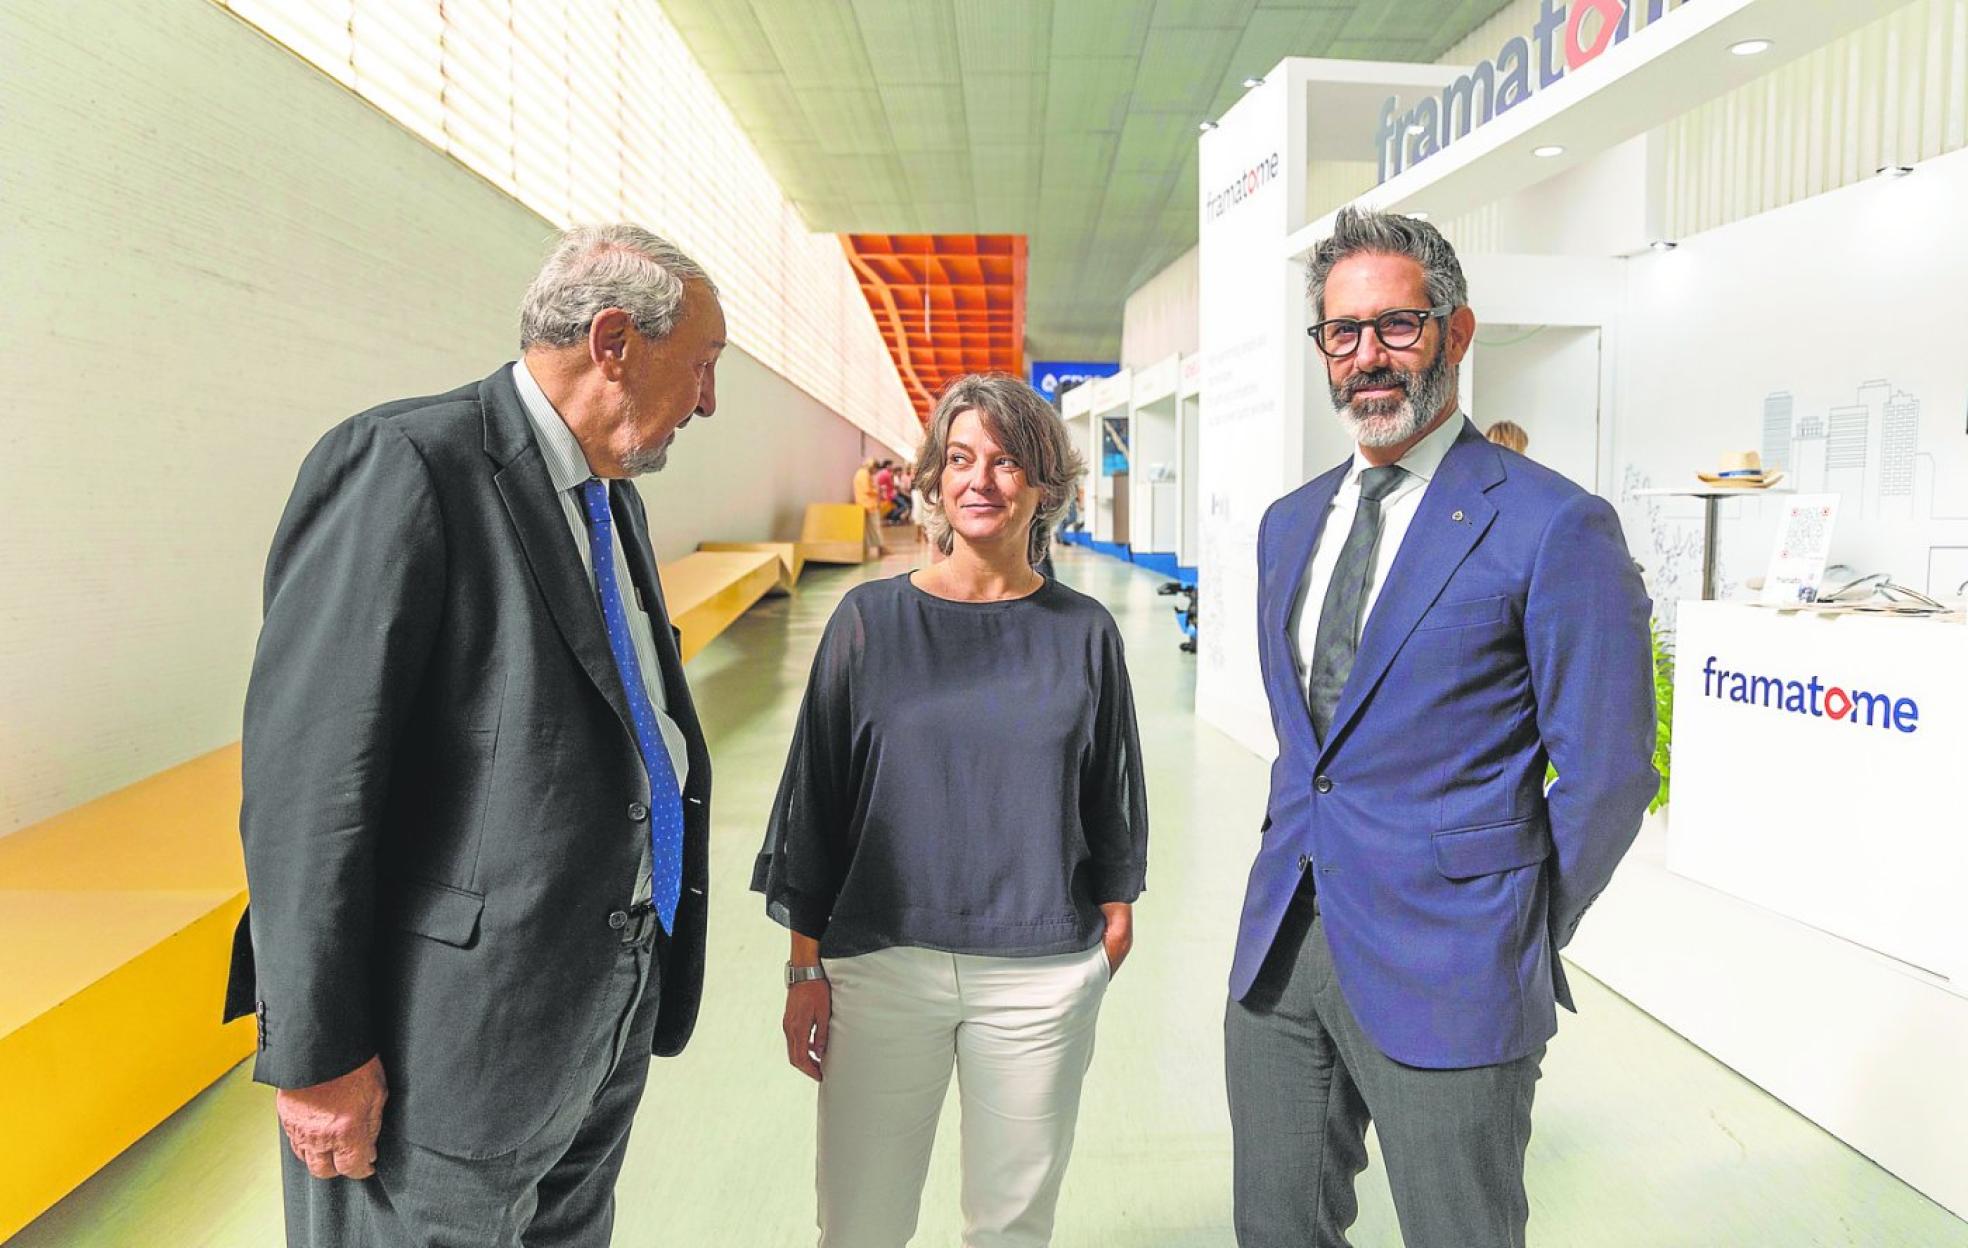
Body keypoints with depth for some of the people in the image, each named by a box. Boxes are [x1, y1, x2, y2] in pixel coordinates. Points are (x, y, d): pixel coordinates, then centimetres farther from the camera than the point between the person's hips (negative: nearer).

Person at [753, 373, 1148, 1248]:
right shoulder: (872, 619, -1)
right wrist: (806, 965, 2)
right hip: (881, 962, 0)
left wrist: (1113, 918, 11)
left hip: (1042, 974, 1)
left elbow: (1111, 795, 10)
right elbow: (817, 792, 2)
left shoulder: (1083, 633, 2)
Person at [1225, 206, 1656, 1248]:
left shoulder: (1552, 525, -11)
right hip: (1281, 943, 6)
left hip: (1445, 967, -6)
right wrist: (1300, 860, 14)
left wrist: (1518, 941, -2)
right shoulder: (1289, 522, 10)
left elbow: (1606, 773, -9)